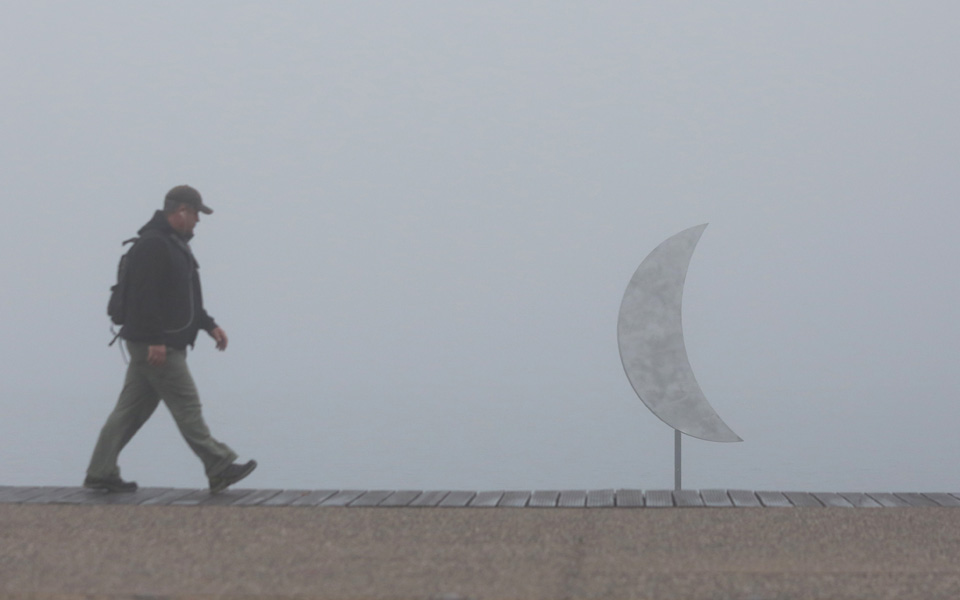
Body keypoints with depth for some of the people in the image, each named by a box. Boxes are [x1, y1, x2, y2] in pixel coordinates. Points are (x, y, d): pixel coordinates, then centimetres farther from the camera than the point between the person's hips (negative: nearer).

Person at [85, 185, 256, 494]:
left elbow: (186, 298, 27)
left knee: (131, 409, 10)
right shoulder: (152, 245, -15)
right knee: (187, 405, -6)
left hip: (160, 344, 11)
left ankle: (100, 473, 12)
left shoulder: (174, 244, 20)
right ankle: (219, 468, -1)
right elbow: (144, 295, -22)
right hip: (155, 345, -11)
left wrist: (210, 325, 20)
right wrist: (155, 340, -25)